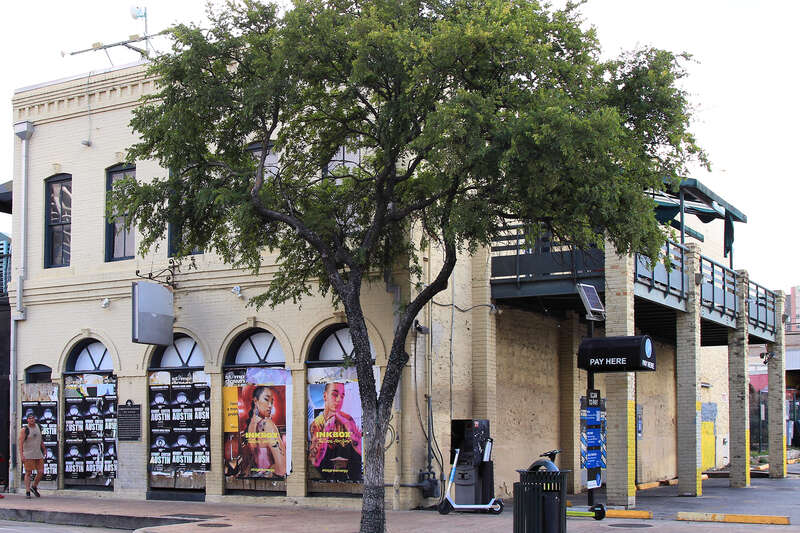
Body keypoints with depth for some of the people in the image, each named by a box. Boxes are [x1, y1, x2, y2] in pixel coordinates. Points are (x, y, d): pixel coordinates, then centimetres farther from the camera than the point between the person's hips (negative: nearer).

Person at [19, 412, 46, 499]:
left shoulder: (38, 427, 9)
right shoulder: (24, 430, -8)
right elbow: (20, 443, -13)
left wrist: (44, 450, 21)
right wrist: (21, 455, -21)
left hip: (38, 454, 5)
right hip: (28, 455, -5)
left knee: (41, 472, 1)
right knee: (28, 473, -2)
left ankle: (34, 487, 22)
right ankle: (27, 492, 2)